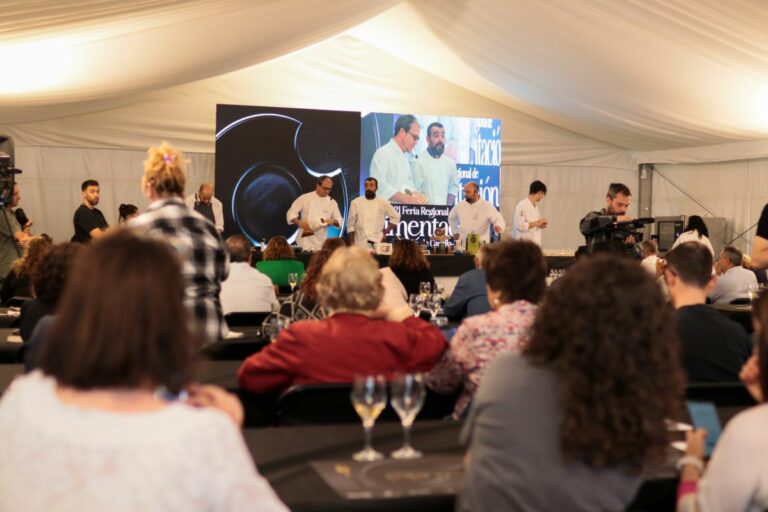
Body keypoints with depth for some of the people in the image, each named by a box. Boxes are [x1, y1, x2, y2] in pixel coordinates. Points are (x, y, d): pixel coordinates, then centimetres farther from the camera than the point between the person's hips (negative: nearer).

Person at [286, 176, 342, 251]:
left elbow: (339, 221, 9)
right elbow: (291, 214, 0)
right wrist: (299, 222, -20)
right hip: (305, 240, -2)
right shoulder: (304, 198, 0)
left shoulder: (332, 202, 8)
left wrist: (333, 221, -15)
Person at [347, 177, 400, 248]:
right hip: (360, 244, -1)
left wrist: (385, 232, 4)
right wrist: (352, 244, -1)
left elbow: (395, 217, 15)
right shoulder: (355, 202, 3)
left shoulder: (383, 203, 5)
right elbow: (350, 225, 4)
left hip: (378, 243, 1)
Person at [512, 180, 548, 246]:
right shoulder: (522, 205, -13)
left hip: (535, 243, 8)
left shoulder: (536, 206, 14)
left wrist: (540, 225, 6)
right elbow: (519, 225, -21)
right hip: (524, 244, -8)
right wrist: (536, 223, -16)